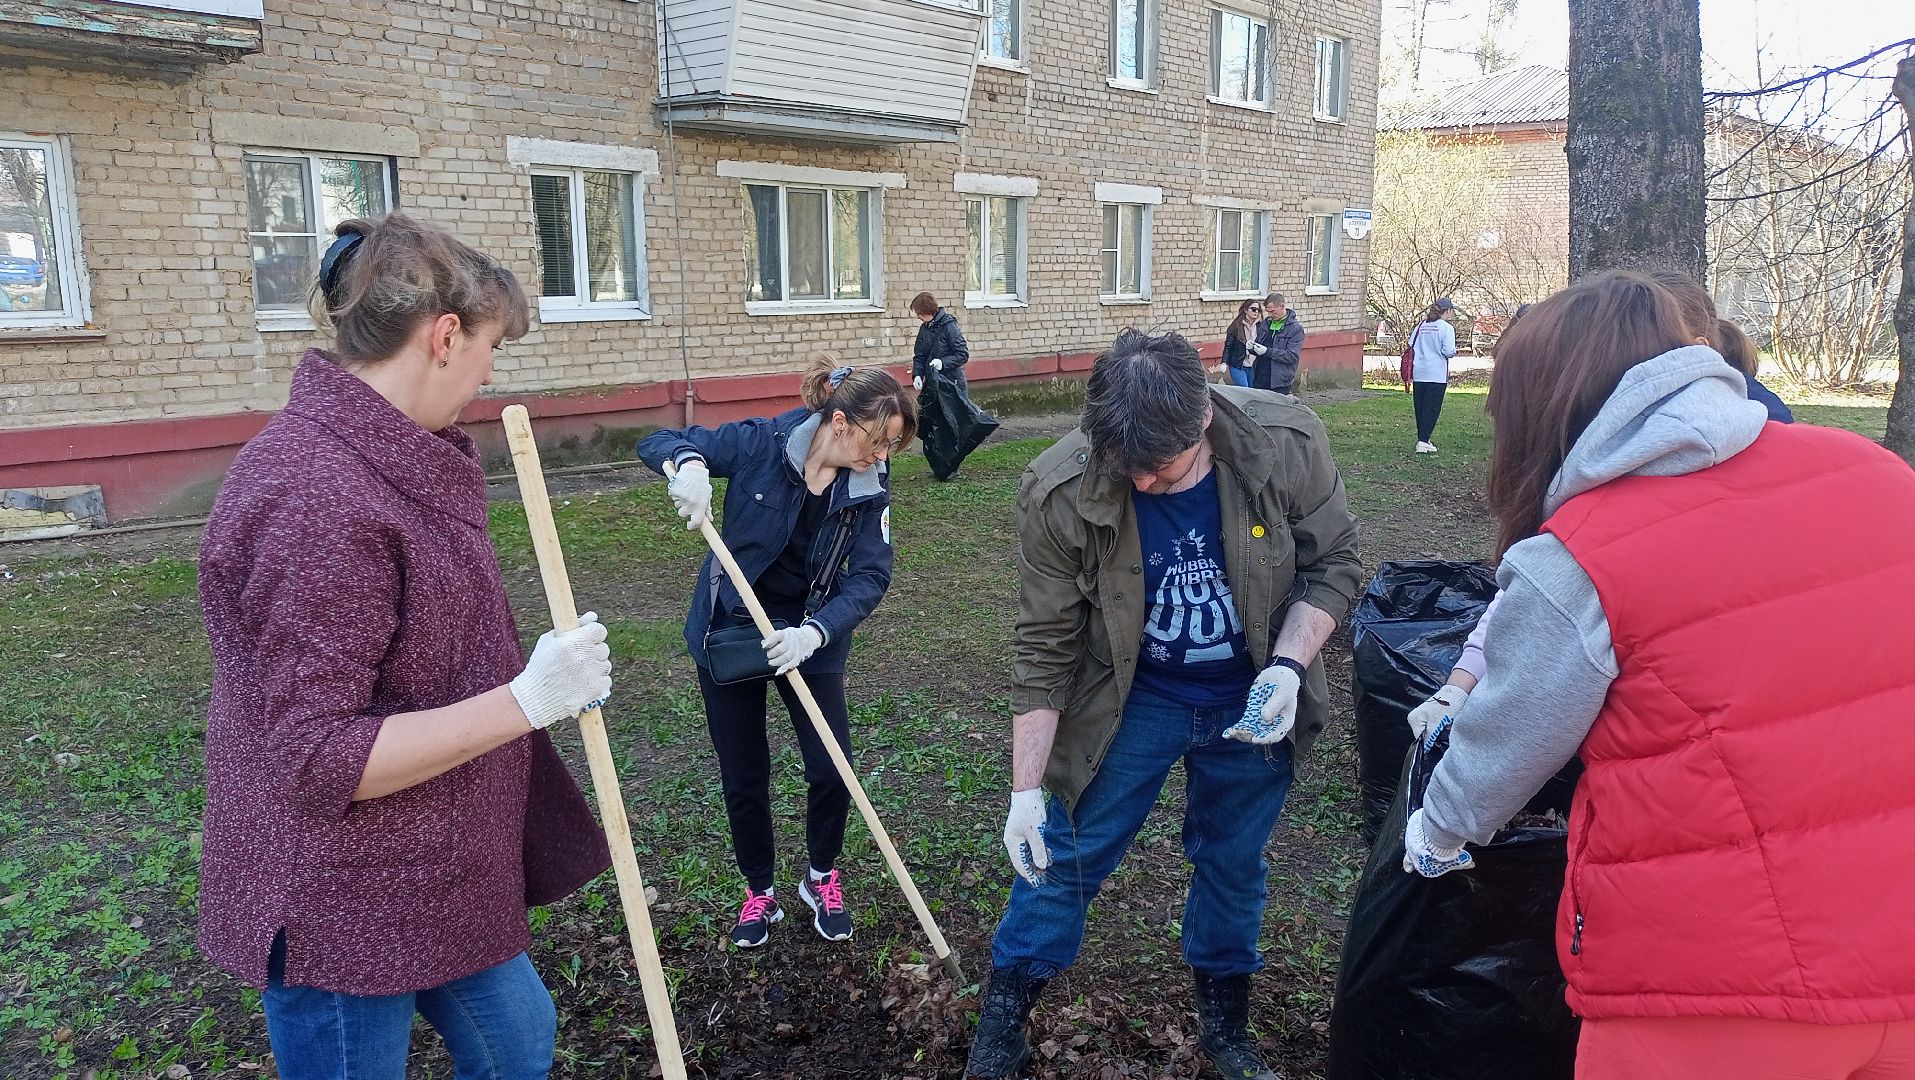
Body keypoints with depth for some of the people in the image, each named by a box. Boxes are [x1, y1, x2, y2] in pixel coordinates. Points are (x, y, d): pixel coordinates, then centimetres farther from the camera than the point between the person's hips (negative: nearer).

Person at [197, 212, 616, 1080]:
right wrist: (526, 700, -28)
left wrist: (548, 676, 8)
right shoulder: (314, 499, -28)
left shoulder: (391, 461, 4)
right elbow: (318, 761, -28)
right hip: (341, 911, -9)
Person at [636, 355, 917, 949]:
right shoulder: (759, 443, -21)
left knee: (832, 770, -2)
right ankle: (760, 891, 33)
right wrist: (689, 463, -39)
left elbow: (869, 578, -19)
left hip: (811, 637, 1)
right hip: (729, 629, -1)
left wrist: (814, 632, -36)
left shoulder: (870, 487, -14)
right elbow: (656, 442, -15)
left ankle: (822, 879, 27)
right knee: (744, 778, 9)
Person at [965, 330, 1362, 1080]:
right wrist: (1026, 788, -15)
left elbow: (1332, 563, -8)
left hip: (1253, 703, 2)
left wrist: (1288, 665, -24)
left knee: (1233, 865, 17)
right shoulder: (1058, 493, -27)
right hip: (1131, 702, -1)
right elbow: (1046, 645, -17)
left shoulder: (1288, 443, -24)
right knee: (1063, 857, 6)